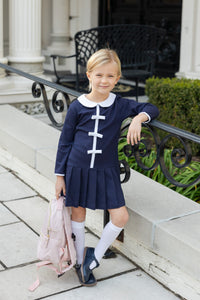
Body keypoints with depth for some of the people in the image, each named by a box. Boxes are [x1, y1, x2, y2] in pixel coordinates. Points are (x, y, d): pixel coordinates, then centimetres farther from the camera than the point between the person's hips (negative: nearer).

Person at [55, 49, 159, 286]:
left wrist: (139, 117, -18)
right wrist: (60, 175, 1)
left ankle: (95, 257, 18)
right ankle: (81, 261, 32)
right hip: (77, 168, -1)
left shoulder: (120, 105, -4)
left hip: (106, 170, 1)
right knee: (78, 214, 11)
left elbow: (152, 109, 6)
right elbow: (65, 142, 0)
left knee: (121, 217, -5)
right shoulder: (77, 107, -8)